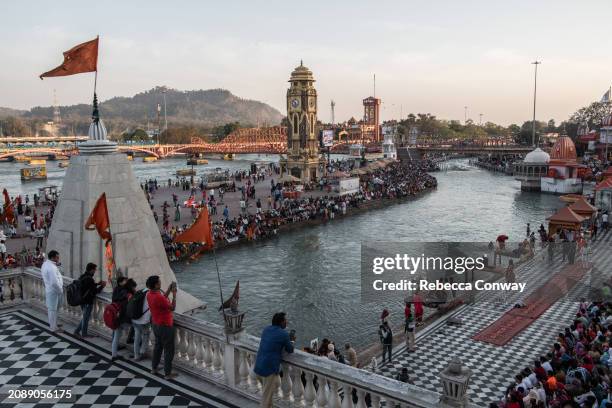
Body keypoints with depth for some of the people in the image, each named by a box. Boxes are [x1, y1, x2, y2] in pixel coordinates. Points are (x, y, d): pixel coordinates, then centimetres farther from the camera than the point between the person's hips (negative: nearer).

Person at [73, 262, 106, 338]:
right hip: (88, 302, -9)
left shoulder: (82, 277, 4)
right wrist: (102, 286, -7)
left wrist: (97, 284, 14)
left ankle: (77, 331, 26)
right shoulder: (89, 279, -25)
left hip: (82, 300, 9)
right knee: (86, 318, 8)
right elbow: (95, 291, -20)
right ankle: (84, 334, 23)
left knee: (85, 317, 23)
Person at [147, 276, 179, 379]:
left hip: (156, 325, 9)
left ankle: (154, 368, 36)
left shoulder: (149, 294, -3)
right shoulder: (158, 297, -30)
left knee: (158, 346, 24)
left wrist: (169, 290, 6)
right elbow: (172, 308, -20)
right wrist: (174, 294, -12)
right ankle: (167, 373, 11)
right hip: (165, 326, -9)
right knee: (169, 350, 4)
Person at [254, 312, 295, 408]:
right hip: (269, 369, -8)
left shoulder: (266, 329, 8)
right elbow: (290, 350, 0)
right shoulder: (284, 334, -13)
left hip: (258, 367, 8)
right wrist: (291, 342, 19)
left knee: (276, 383, 28)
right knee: (267, 395, 6)